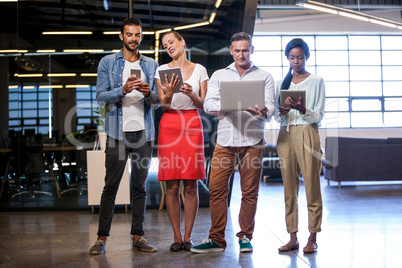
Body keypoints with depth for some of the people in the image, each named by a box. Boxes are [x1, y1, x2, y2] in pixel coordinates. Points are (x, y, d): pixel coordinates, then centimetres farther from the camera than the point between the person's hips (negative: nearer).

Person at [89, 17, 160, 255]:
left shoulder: (151, 65, 12)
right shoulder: (108, 62, 5)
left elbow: (157, 102, 10)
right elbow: (101, 97, -2)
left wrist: (148, 93, -12)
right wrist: (123, 90, -18)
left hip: (143, 132, 3)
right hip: (118, 132, -2)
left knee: (140, 186, 6)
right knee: (111, 186, -3)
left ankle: (138, 236, 12)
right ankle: (102, 238, 3)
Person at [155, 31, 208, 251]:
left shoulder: (199, 70, 8)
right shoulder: (162, 70, 7)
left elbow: (203, 105, 6)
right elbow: (163, 106, 2)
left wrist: (192, 95, -14)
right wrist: (168, 94, -19)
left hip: (192, 125, 0)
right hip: (169, 125, 0)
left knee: (191, 185, -2)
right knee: (171, 186, -2)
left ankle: (187, 236, 6)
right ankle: (177, 236, 7)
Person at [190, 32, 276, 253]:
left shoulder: (264, 77, 12)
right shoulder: (219, 75, 16)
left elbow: (270, 106, 1)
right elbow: (208, 104, 4)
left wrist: (263, 112, -23)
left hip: (252, 141, -1)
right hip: (225, 139, 1)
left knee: (249, 192, 2)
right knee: (216, 189, -3)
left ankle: (245, 237, 15)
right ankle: (216, 239, 6)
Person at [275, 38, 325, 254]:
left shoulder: (316, 81, 5)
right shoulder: (282, 83, 15)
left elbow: (319, 115, -1)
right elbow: (277, 116, 14)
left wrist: (302, 109, -20)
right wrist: (282, 112, -8)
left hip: (307, 134, -4)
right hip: (285, 135, 4)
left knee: (311, 186, -5)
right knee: (289, 187, 3)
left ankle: (312, 238, 2)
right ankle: (293, 238, 9)